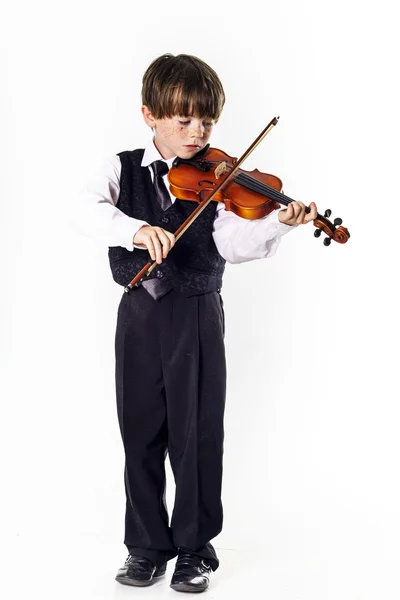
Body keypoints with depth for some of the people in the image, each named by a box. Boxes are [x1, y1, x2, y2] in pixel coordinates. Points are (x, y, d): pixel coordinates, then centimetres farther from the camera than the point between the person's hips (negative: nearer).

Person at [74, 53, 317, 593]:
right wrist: (136, 229, -35)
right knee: (141, 432, 8)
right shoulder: (123, 170, 3)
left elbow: (235, 242, -13)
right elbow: (88, 209, -16)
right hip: (139, 315, 1)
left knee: (197, 435, 3)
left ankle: (195, 547, 19)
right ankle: (147, 545, 23)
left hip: (198, 317, -1)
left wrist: (279, 223, -32)